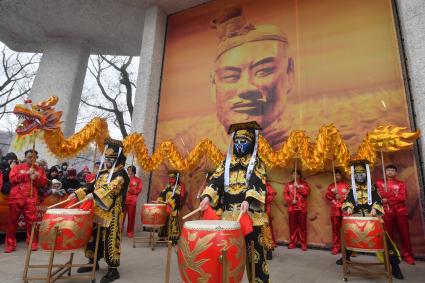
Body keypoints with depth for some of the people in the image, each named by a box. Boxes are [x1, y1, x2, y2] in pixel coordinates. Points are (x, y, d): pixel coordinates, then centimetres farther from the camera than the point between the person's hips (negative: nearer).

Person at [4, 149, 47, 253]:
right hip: (16, 198, 0)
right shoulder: (17, 167, 9)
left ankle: (32, 243, 8)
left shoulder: (39, 169, 12)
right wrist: (27, 174, -10)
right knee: (12, 221, 7)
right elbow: (12, 178, -6)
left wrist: (36, 178, -10)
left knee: (31, 221, -1)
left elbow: (44, 183, 6)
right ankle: (10, 244, 16)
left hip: (31, 199, 0)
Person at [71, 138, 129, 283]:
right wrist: (77, 193, 7)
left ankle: (113, 269, 7)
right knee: (93, 236, 16)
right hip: (97, 211, 8)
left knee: (110, 240, -4)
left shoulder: (121, 174, -12)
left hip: (111, 213, -8)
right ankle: (93, 262, 34)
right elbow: (92, 186, 18)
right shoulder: (102, 172, 15)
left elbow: (111, 187, -26)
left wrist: (94, 195, -35)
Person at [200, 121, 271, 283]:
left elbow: (258, 184, -11)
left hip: (250, 214, -3)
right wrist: (207, 196, -14)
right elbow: (216, 180, 3)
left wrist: (248, 200, -28)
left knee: (254, 252, 2)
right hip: (229, 214, 4)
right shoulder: (227, 162, 14)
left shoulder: (257, 162, 4)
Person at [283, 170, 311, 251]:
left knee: (302, 226, 0)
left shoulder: (304, 184, 8)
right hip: (292, 208, 2)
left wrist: (298, 187, -13)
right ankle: (292, 243, 15)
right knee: (292, 226, 6)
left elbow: (307, 192, -8)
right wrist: (291, 200, -9)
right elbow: (285, 194, 4)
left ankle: (303, 244, 8)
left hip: (301, 208, -2)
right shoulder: (289, 184, 13)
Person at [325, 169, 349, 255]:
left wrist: (341, 197, -13)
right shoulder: (331, 185, 14)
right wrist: (333, 193, -9)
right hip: (334, 210, 3)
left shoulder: (346, 185, 5)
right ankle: (336, 247, 13)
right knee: (335, 229, 6)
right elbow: (327, 196, 7)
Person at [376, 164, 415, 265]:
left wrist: (388, 199, -15)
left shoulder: (401, 184, 10)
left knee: (404, 233, 1)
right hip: (387, 211, -1)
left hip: (400, 211, 1)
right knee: (389, 234, 3)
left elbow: (403, 197, -4)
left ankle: (407, 255, 11)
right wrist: (395, 194, -13)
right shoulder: (379, 183, 9)